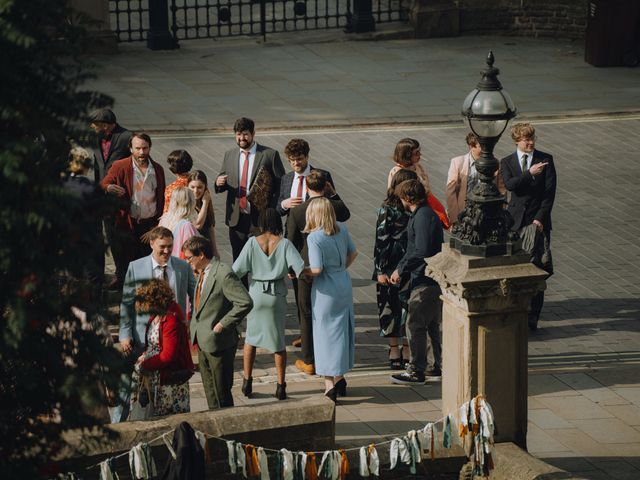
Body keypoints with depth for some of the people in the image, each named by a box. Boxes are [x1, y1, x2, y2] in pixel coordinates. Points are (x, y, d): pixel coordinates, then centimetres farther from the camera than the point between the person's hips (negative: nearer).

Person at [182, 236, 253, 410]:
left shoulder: (224, 274, -21)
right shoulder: (202, 273, 7)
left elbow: (245, 303, -26)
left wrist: (222, 325, -21)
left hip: (219, 343, -9)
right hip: (203, 342, 9)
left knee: (221, 393, 0)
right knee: (210, 390, 19)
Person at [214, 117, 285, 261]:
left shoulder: (270, 155, -3)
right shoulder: (229, 155, 11)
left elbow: (281, 185, -2)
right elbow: (222, 184, 18)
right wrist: (219, 183, -7)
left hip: (260, 219, -4)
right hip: (236, 219, 4)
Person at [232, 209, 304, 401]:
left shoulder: (253, 242, -8)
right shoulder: (284, 244, -8)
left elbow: (237, 269, -9)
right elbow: (300, 267, -15)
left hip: (256, 294, 0)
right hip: (277, 297, 0)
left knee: (251, 338, 17)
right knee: (278, 341, 10)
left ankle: (247, 381, 17)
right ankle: (280, 386, 9)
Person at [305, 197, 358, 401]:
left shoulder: (314, 237, -19)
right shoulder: (341, 229, 1)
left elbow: (316, 269, -22)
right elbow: (353, 253, 12)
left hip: (326, 290, -7)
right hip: (344, 284, 7)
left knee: (326, 333, 1)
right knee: (343, 329, 17)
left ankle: (330, 384, -1)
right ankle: (339, 379, 29)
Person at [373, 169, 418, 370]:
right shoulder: (388, 210, -10)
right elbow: (381, 241, -10)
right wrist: (381, 271, -12)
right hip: (392, 268, -5)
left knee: (410, 307, 6)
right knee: (392, 307, 3)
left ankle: (407, 349, 16)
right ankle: (394, 349, 14)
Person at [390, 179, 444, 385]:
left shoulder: (423, 217, -17)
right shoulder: (422, 214, 15)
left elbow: (421, 251, -25)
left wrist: (401, 270, -16)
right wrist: (401, 269, 17)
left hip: (426, 282, -10)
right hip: (432, 280, 10)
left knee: (415, 325, -5)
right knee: (431, 325, 16)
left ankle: (416, 371, -2)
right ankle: (435, 367, 22)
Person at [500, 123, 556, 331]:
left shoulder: (545, 159, 3)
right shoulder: (507, 162, 7)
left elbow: (550, 191, -2)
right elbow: (510, 185, -12)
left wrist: (540, 218, -10)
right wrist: (530, 173, -24)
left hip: (538, 221, -1)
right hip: (515, 221, 1)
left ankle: (532, 319, 2)